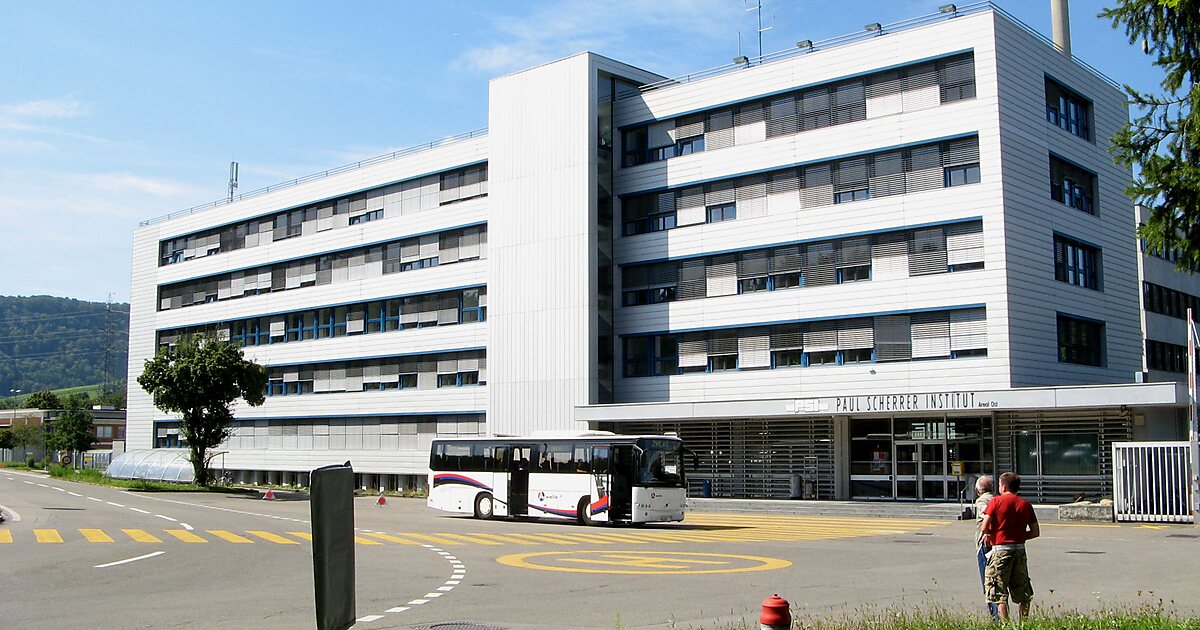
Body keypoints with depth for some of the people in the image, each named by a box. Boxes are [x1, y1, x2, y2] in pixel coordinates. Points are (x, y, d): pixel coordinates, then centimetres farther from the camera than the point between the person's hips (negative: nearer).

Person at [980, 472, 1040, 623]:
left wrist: (988, 534, 7)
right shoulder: (1025, 504, 6)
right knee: (1023, 593, 15)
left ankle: (1005, 624, -8)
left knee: (999, 594, -2)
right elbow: (1035, 532, 6)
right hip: (1020, 550, 5)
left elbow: (984, 527, -13)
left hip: (1000, 550, -5)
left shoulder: (996, 501, -6)